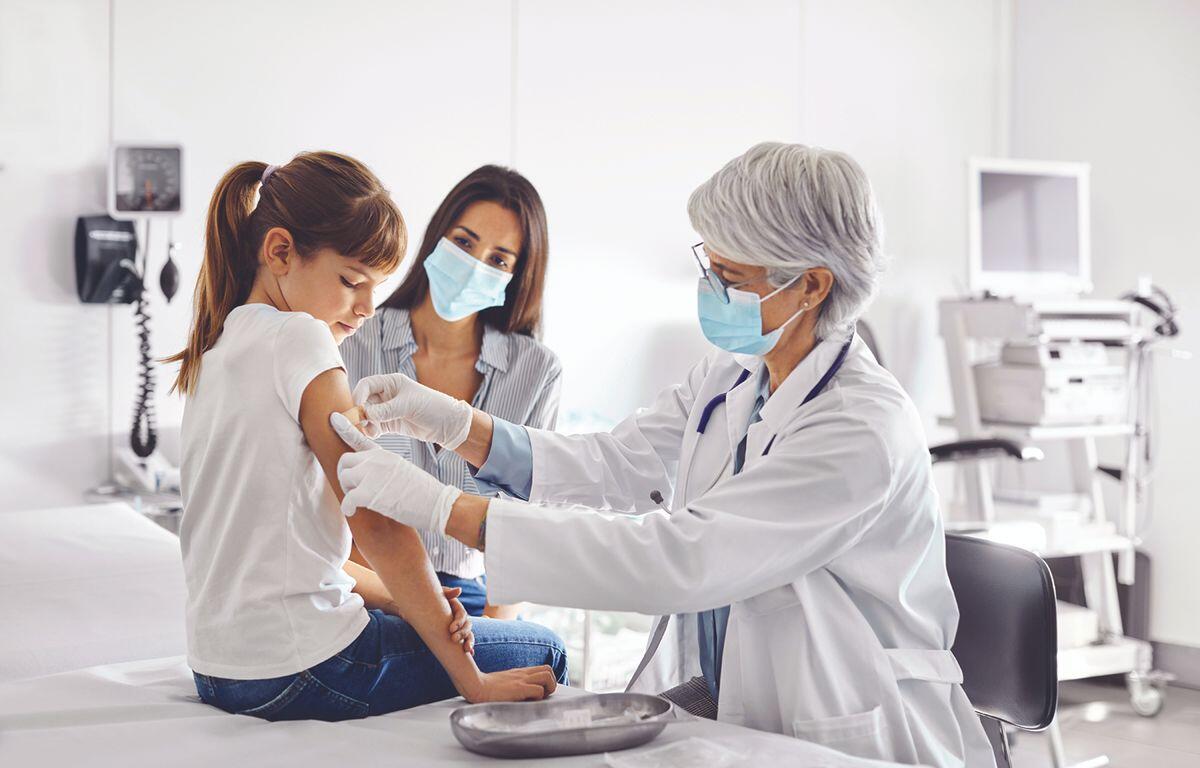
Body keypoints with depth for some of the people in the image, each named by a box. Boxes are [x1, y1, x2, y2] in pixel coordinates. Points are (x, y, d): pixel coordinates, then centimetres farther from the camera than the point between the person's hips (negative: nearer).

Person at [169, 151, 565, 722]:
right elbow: (376, 524, -18)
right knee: (541, 652, 8)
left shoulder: (218, 344, 12)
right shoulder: (296, 337, -15)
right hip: (295, 671, -9)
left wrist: (401, 601, 2)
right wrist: (470, 681, -14)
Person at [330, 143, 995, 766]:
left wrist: (442, 507, -31)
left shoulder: (864, 427, -23)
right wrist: (456, 424, -13)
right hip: (723, 705, 6)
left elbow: (677, 560, -29)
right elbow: (611, 465, 1)